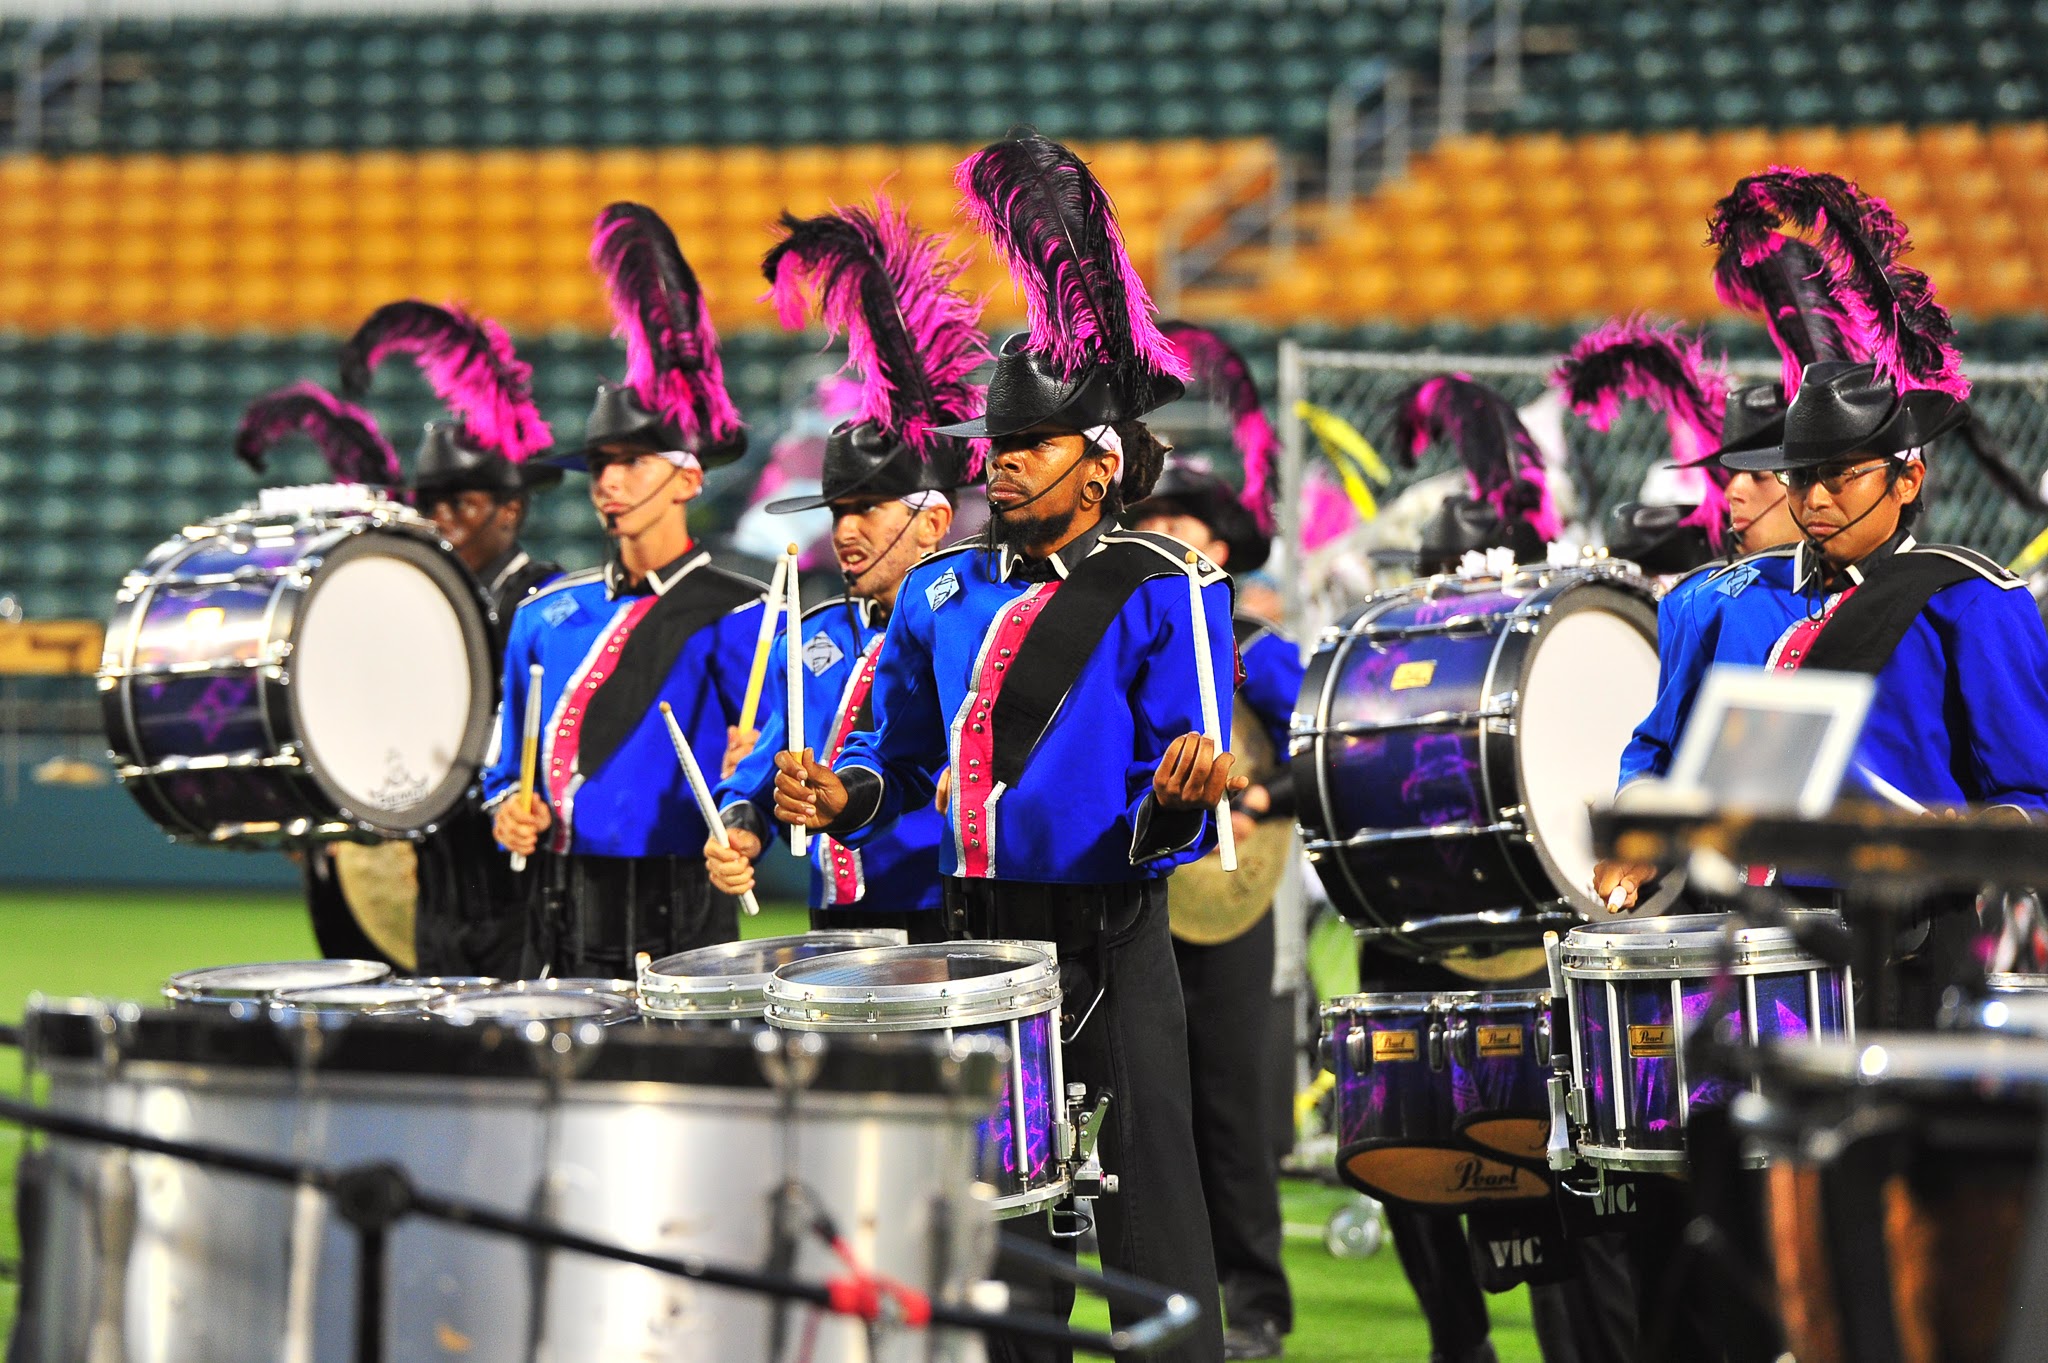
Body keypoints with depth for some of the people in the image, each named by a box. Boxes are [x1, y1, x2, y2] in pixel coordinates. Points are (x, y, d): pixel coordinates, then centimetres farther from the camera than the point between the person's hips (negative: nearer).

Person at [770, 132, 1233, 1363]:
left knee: (1148, 1234, -3)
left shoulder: (1165, 593, -5)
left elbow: (1174, 828, -8)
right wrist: (840, 797, 1)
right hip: (980, 938, 5)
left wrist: (1179, 798, -31)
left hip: (1110, 949, -5)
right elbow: (905, 759, 22)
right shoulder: (947, 595, 11)